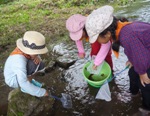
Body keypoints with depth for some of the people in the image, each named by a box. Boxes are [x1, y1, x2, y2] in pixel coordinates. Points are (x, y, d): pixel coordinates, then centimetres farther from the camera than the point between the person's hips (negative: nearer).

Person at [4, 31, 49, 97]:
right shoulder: (20, 61, -39)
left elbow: (36, 57, -1)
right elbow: (23, 84, -40)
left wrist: (38, 58, -28)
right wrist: (42, 92, -34)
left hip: (20, 74, 8)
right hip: (13, 81, -8)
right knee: (34, 64, -29)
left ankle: (29, 79, 15)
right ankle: (25, 88, -10)